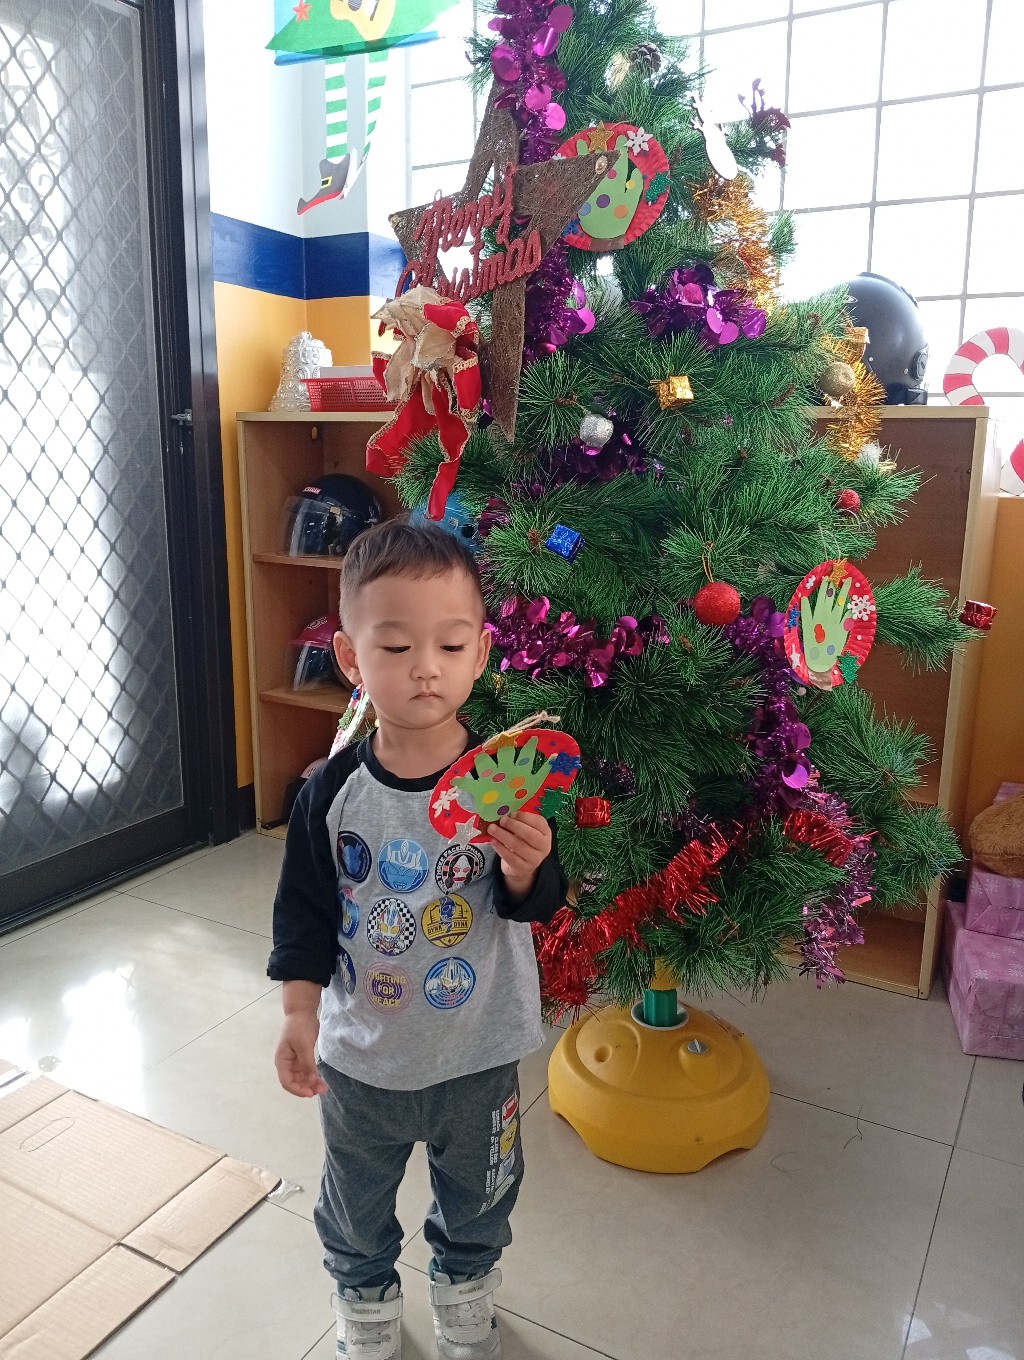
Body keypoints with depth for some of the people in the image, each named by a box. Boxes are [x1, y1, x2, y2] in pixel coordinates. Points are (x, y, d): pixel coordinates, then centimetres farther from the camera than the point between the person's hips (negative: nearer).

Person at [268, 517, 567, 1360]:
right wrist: (300, 1012, -13)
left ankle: (466, 1288, 59)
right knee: (356, 1207, 26)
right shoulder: (334, 791, -16)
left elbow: (538, 906, -16)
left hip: (478, 1051, 0)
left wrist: (527, 872, -37)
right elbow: (306, 911, -7)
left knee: (477, 1195, 27)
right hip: (360, 1054, 1)